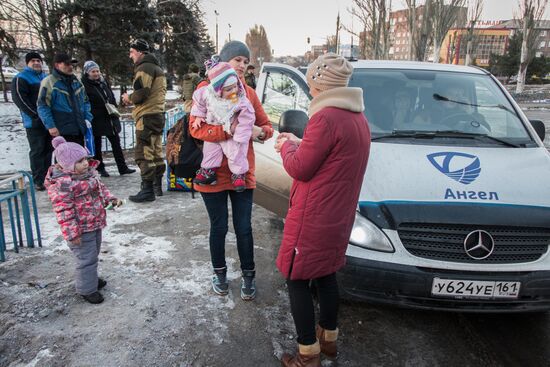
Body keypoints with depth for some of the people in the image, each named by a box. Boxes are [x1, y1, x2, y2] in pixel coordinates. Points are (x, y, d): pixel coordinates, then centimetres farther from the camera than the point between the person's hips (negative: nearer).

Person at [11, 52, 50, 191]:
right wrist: (36, 115, -19)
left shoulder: (45, 77, 19)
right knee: (37, 151, -4)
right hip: (34, 122, -6)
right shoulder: (21, 78, -3)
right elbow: (19, 99, -13)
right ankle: (38, 181, 0)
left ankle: (47, 177, 20)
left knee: (48, 150, 11)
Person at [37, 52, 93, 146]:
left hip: (79, 130, 7)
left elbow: (85, 101, 21)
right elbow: (42, 105, -10)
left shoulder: (76, 81, 15)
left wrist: (88, 118, 7)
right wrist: (50, 126, -16)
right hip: (61, 132, -7)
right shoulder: (49, 82, -6)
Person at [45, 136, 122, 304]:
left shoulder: (89, 172, 3)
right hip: (81, 230, -9)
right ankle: (87, 289, 19)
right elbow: (64, 211, -24)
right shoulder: (61, 183, -24)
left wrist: (110, 199, 2)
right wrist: (72, 234, -23)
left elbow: (100, 188, 19)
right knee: (87, 259, 2)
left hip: (95, 224, 9)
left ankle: (91, 278, 45)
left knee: (93, 255, 24)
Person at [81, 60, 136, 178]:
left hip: (110, 118, 6)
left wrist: (113, 108, 3)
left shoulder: (103, 82, 11)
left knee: (116, 143, 7)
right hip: (96, 120, -6)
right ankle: (100, 169, 17)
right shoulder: (85, 85, -9)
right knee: (97, 145, 6)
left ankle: (122, 168, 12)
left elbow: (112, 97, 17)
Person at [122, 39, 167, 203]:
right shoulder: (157, 67, 22)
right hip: (158, 114, 10)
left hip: (147, 116, -10)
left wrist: (129, 98, -2)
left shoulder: (144, 67, -10)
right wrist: (132, 99, 13)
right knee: (156, 151, 13)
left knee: (143, 153, -8)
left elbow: (141, 92, -21)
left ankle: (147, 189, -7)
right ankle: (157, 185, 20)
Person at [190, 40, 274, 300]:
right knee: (219, 227, 12)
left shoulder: (249, 93, 7)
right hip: (214, 172, -2)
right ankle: (219, 273, 35)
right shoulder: (206, 89, -5)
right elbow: (196, 128, -15)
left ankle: (248, 276, 28)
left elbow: (267, 125, 11)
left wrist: (260, 131, -12)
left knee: (243, 228, 9)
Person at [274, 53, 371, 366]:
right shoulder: (359, 118, 10)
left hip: (313, 219, -9)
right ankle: (329, 338, 40)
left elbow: (300, 168, -16)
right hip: (339, 217, 9)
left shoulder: (326, 117, -20)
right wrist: (299, 144, 16)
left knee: (297, 280, 6)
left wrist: (286, 147, 3)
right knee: (326, 276, 23)